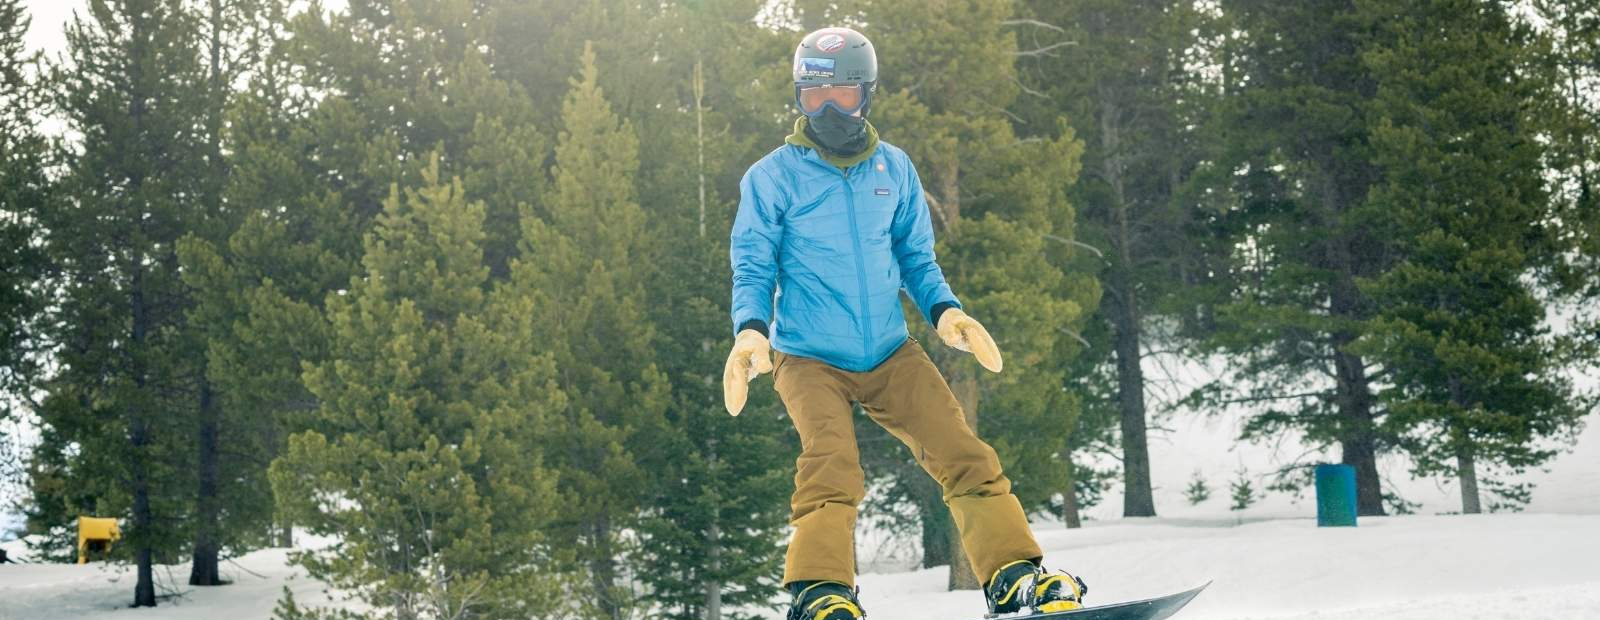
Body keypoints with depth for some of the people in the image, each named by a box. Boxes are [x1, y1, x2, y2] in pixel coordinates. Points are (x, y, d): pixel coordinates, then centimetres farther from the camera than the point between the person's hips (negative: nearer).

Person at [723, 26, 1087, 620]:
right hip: (808, 357, -3)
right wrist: (750, 331, -21)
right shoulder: (772, 177, -2)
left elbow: (915, 256, 15)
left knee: (964, 455, -7)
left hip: (890, 353, 3)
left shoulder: (894, 168, 8)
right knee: (831, 466, -26)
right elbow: (753, 268, -2)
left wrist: (945, 310, -5)